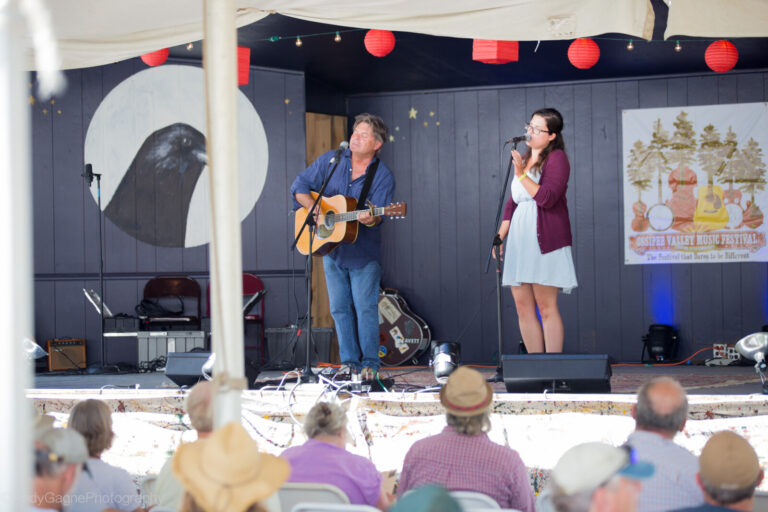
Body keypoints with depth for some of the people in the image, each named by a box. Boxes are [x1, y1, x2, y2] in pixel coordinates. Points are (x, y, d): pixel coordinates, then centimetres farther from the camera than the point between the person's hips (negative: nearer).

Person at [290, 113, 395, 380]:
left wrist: (369, 218, -38)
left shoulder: (382, 176, -6)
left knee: (365, 307, -6)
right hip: (332, 248, 4)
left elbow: (378, 216, -15)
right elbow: (300, 186, 6)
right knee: (340, 308, 7)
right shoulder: (330, 161, 3)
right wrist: (314, 208, -10)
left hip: (364, 253, -4)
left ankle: (370, 364, 4)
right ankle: (350, 362, 16)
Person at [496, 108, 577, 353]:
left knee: (546, 306, -9)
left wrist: (521, 174, -15)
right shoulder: (523, 159, 22)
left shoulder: (556, 158, -2)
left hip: (544, 240, -8)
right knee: (523, 306, 3)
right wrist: (500, 238, 16)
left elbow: (547, 198, -15)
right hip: (519, 240, 8)